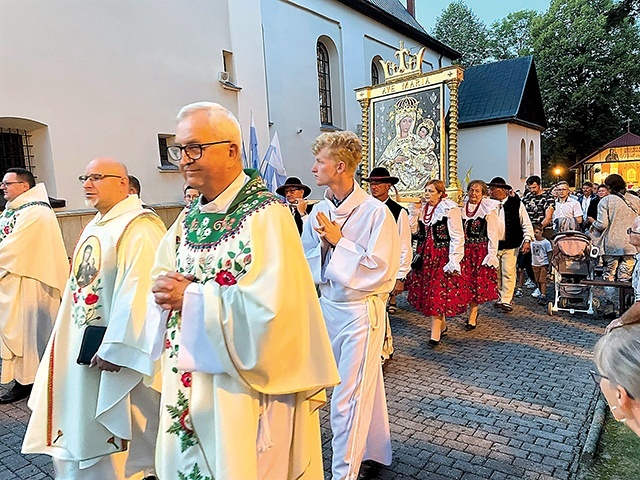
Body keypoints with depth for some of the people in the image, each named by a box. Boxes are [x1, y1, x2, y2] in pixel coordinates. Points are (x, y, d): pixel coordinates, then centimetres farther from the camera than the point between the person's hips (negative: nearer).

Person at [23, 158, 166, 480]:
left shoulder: (138, 228, -19)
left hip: (118, 352, -9)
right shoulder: (94, 228, 12)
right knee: (85, 428, 21)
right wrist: (72, 338, 18)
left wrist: (116, 348, -26)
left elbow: (138, 291, -26)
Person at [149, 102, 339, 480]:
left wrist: (191, 296, -19)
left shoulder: (266, 215, -18)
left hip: (244, 386, -7)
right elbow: (162, 278, 12)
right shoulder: (189, 218, 6)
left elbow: (268, 306, -26)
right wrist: (166, 292, -11)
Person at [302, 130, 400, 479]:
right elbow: (306, 264, 7)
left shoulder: (375, 212, -15)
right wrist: (324, 245, -13)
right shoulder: (319, 212, 3)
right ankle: (376, 452, 42)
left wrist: (339, 241, -18)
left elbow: (382, 270, -20)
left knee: (348, 398, 1)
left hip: (361, 311, -6)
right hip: (328, 306, 6)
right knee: (365, 387, 22)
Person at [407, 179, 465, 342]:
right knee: (426, 291, 11)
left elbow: (457, 237, -12)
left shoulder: (450, 209, -10)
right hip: (424, 255, 7)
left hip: (442, 256, -7)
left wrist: (454, 260, -17)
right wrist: (415, 211, -1)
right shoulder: (423, 209, 11)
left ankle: (435, 333, -2)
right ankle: (441, 324, 28)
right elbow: (414, 230, 8)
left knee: (438, 293, -7)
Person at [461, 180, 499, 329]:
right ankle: (473, 312, 19)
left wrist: (492, 254, -10)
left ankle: (471, 317, 6)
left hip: (481, 250, -4)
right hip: (465, 250, 4)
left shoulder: (489, 209, -2)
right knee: (466, 281, 3)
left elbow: (492, 234, -4)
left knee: (477, 282, -2)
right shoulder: (462, 208, 11)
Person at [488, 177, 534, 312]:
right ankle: (499, 298, 24)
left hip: (510, 245, -3)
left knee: (508, 273, -4)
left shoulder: (516, 203, -2)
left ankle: (506, 301, 3)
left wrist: (527, 240, -7)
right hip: (492, 245, 3)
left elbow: (526, 223, 1)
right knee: (495, 274, 10)